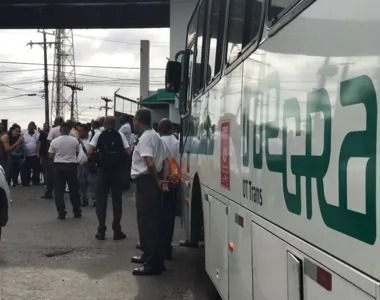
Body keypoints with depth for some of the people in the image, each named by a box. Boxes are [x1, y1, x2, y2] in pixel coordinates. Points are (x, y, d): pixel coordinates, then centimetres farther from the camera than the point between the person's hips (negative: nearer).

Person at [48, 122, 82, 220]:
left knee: (59, 190, 4)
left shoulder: (54, 141, -4)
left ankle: (61, 212, 1)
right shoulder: (75, 140, -3)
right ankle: (77, 211, 17)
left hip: (58, 166, -1)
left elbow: (51, 156, 1)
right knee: (74, 189, 10)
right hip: (71, 166, 1)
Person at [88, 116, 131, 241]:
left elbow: (90, 152, -5)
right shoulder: (120, 135, 2)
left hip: (103, 170, 0)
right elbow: (128, 152, -4)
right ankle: (117, 230, 6)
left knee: (101, 200, 6)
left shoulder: (99, 135, 1)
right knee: (117, 200, 6)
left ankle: (101, 230, 5)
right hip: (117, 171, 0)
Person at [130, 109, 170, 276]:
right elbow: (165, 161, 15)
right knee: (154, 221, 16)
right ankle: (151, 256, 28)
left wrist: (157, 181, -13)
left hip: (146, 181, -10)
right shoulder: (155, 136, 17)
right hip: (153, 181, 10)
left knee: (147, 222, -7)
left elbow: (150, 164, -25)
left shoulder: (145, 138, -14)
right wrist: (163, 180, 3)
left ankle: (153, 263, -6)